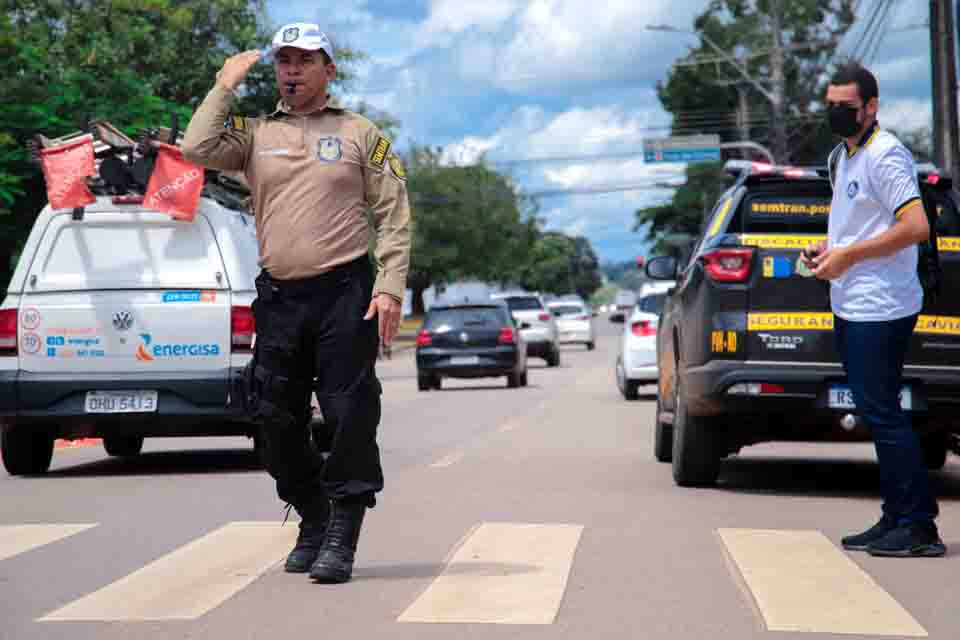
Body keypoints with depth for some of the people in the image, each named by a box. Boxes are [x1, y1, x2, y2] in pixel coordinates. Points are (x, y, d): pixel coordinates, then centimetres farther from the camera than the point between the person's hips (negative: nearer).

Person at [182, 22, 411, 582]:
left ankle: (342, 537, -2)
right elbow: (197, 149, -6)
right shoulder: (256, 134, 13)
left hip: (345, 293, -3)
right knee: (279, 419, 8)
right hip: (278, 298, 4)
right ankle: (312, 523, 24)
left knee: (351, 417, -7)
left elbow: (394, 216, 2)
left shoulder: (361, 134, 6)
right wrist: (226, 86, 2)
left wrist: (391, 287, -9)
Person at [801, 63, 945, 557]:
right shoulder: (844, 155, 18)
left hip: (880, 308, -10)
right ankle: (895, 520, 17)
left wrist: (848, 256, -19)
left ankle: (919, 526, -5)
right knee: (876, 415, 11)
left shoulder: (885, 155, -12)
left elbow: (916, 227, -22)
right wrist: (828, 249, 11)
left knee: (882, 414, -10)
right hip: (851, 307, 10)